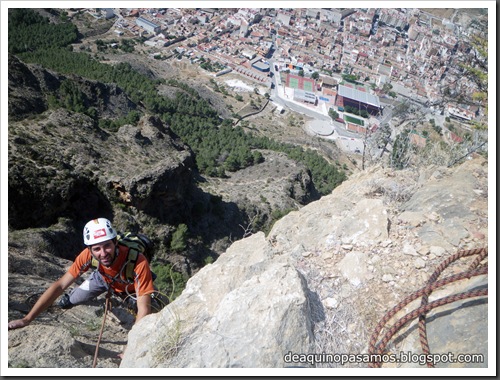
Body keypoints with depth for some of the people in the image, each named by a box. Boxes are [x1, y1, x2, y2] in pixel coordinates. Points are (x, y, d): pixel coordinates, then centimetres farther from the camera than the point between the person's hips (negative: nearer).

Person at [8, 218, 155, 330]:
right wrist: (26, 319, -33)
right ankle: (69, 300, 51)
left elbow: (144, 310, -47)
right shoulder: (88, 255, -36)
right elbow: (60, 285, -29)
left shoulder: (138, 262, -48)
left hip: (132, 287, -3)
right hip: (103, 277, 3)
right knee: (69, 301, 14)